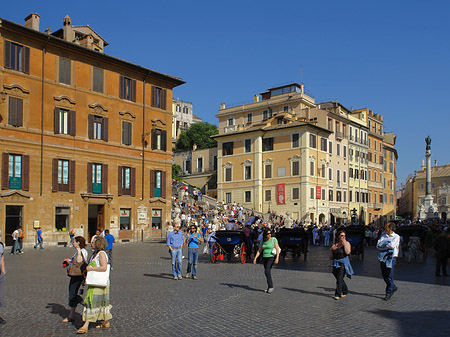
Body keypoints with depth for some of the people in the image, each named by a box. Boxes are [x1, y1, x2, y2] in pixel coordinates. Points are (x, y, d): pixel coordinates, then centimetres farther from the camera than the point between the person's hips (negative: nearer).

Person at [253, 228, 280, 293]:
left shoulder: (274, 239, -5)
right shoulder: (263, 241, 10)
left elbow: (277, 249, -9)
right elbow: (259, 251, 13)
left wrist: (277, 258, -20)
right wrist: (255, 258, 4)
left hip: (271, 257, -6)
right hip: (265, 258, 6)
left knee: (267, 271, -19)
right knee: (266, 272, 9)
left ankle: (271, 286, -9)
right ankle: (269, 288, 19)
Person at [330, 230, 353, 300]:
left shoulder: (347, 243, -4)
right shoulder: (335, 244, 10)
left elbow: (347, 252, -20)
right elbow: (332, 255, 17)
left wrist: (344, 243, -17)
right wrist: (331, 249, -3)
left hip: (343, 263, -5)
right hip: (336, 263, 5)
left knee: (339, 279, -11)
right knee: (338, 278, 14)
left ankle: (338, 294, -5)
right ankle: (345, 291, 34)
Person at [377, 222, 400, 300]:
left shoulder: (396, 236, 0)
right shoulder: (383, 236, 14)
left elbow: (392, 245, -16)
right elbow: (378, 246, 2)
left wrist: (383, 244, -2)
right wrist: (387, 245, -10)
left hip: (391, 257, -5)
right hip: (383, 257, 5)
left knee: (389, 276, -4)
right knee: (384, 275, 10)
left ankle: (389, 293, 8)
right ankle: (393, 287, 31)